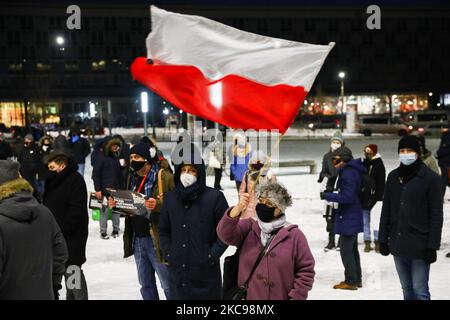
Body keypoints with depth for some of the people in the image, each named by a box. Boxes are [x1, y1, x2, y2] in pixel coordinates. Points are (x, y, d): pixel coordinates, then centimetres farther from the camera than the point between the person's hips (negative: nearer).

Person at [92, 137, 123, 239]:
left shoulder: (116, 156, 11)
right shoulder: (100, 156, -5)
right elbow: (95, 174, -7)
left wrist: (121, 187, 11)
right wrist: (97, 189, -11)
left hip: (116, 188, 5)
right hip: (105, 188, -5)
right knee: (104, 210, -1)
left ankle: (116, 229, 18)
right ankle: (103, 231, 9)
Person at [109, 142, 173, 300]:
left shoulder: (164, 177, -10)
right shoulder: (133, 177, 14)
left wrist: (158, 205, -30)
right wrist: (116, 204, 2)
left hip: (156, 239, -7)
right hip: (137, 239, 7)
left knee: (168, 284, -1)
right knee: (146, 284, 17)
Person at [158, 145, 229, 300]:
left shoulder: (214, 197, -7)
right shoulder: (171, 197, 7)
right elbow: (163, 230, 17)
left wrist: (211, 256, -10)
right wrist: (168, 254, 6)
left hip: (205, 273, -4)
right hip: (177, 272, 4)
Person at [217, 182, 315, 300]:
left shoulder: (294, 235, -3)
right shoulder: (248, 227, 2)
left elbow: (306, 270, -1)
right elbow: (226, 233, -17)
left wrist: (296, 297, -9)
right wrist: (238, 208, -32)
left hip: (281, 297, -2)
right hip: (247, 296, 2)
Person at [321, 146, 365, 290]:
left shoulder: (349, 173, -21)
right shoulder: (352, 171, 11)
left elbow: (347, 197, -25)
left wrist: (327, 196, -18)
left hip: (348, 218, -11)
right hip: (352, 217, 11)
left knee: (346, 250, -3)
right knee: (352, 249, 18)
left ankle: (351, 281, 4)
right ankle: (356, 279, 27)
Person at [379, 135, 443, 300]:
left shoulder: (430, 178, -5)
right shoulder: (393, 177, 9)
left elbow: (436, 215, -7)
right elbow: (386, 210, 12)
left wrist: (432, 246, -12)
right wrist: (383, 239, 9)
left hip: (419, 245, -5)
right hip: (398, 244, 5)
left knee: (420, 291, -3)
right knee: (407, 290, 13)